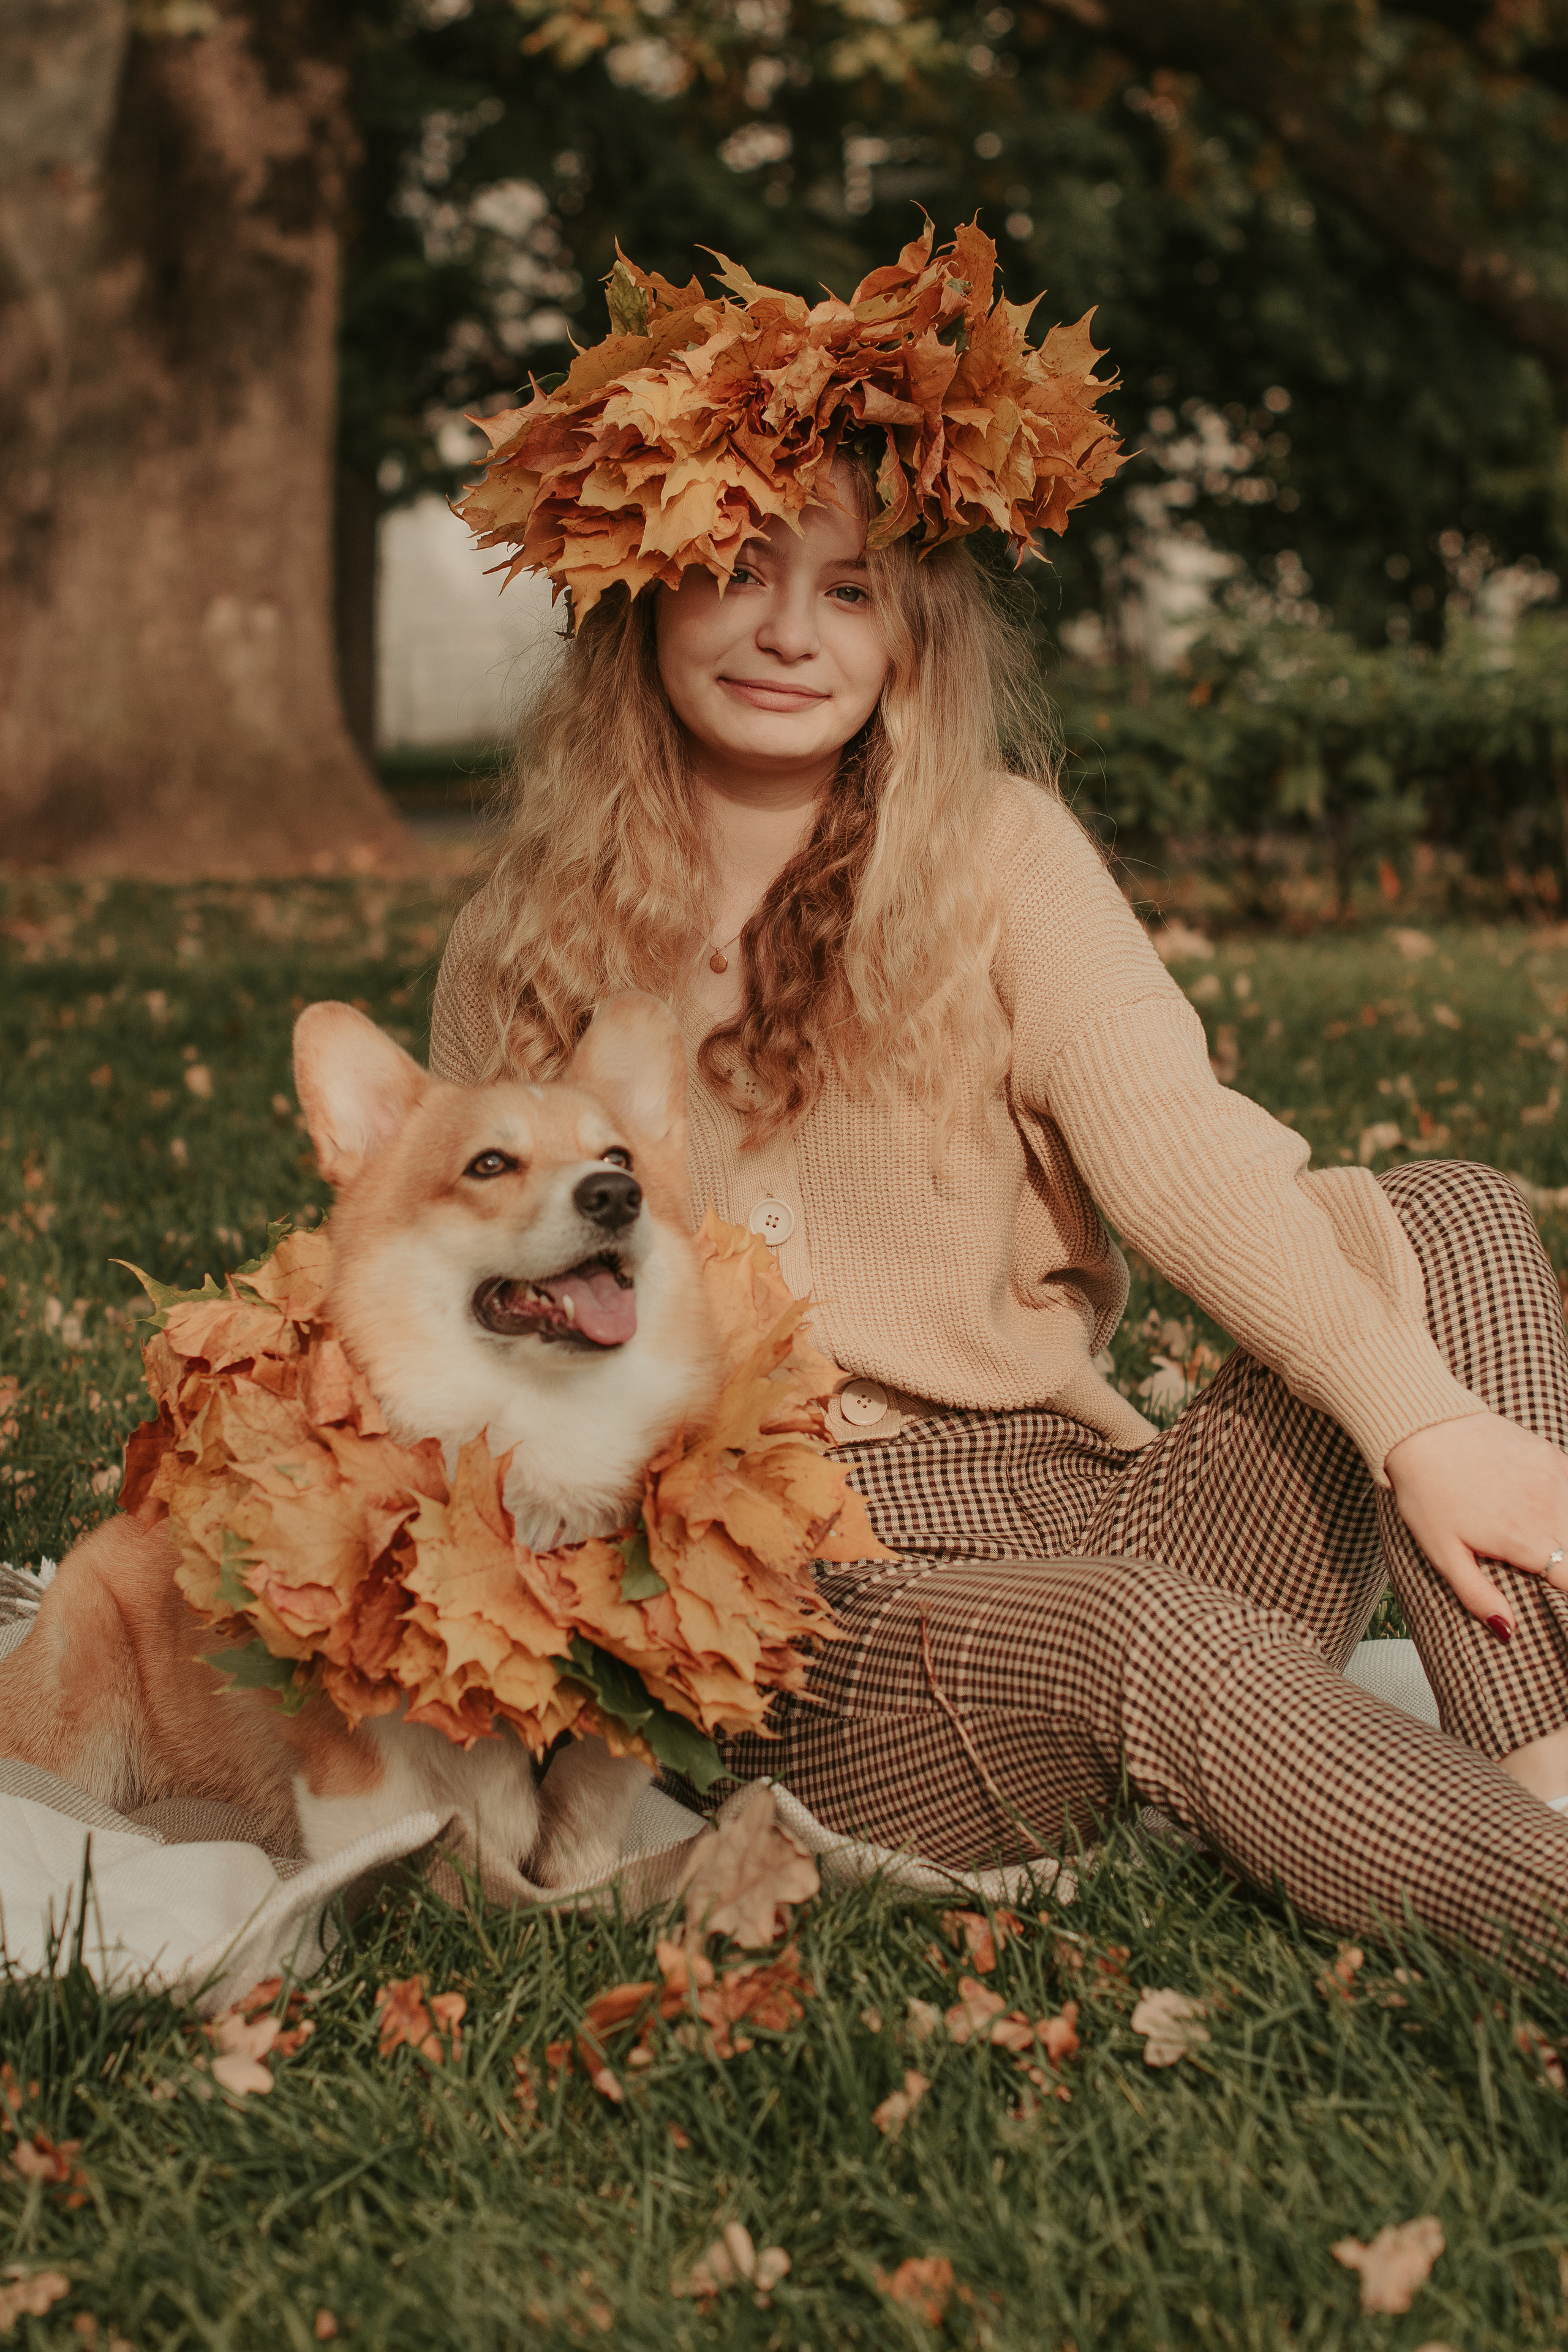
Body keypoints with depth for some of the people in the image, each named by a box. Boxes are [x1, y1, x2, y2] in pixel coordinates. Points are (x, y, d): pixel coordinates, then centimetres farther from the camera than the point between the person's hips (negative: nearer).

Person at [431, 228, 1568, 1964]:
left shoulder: (998, 856, 6)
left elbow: (1176, 1147, -10)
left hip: (1093, 1510, 3)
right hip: (804, 1600, -2)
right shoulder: (524, 958, 8)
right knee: (1141, 1638, -35)